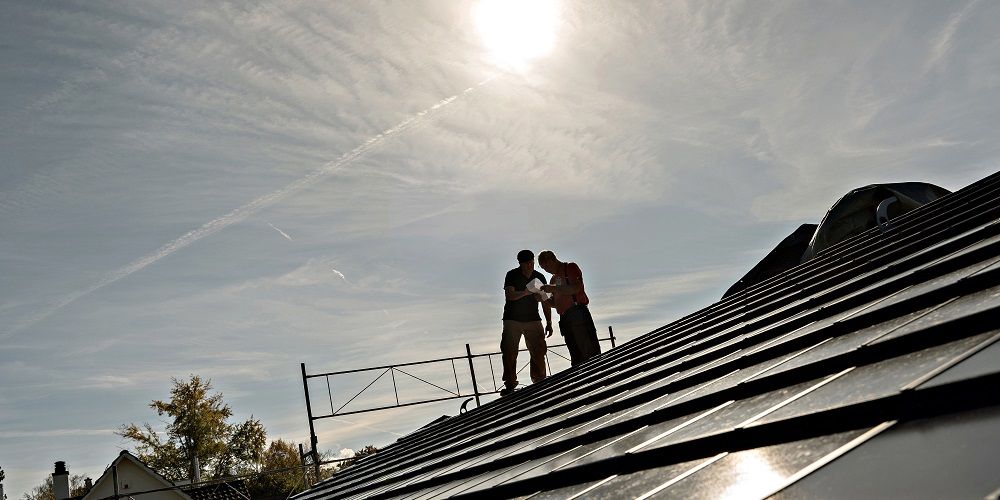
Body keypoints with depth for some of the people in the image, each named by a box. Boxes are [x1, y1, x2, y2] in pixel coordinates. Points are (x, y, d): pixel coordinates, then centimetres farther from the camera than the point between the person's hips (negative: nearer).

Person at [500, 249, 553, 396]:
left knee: (538, 351, -5)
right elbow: (509, 295, -20)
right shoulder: (512, 275, -5)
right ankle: (510, 385, -6)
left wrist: (549, 323, 6)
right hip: (512, 319, -3)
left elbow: (545, 302, 10)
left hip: (533, 319, 3)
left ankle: (540, 382, 3)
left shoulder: (539, 277, 6)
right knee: (509, 351, -9)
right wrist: (525, 292, -38)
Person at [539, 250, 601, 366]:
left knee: (589, 351, -13)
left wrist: (554, 289, -13)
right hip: (565, 317, 8)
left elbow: (576, 288, -11)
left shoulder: (571, 267, 5)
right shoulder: (554, 279, 26)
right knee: (576, 357, 2)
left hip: (578, 313, -8)